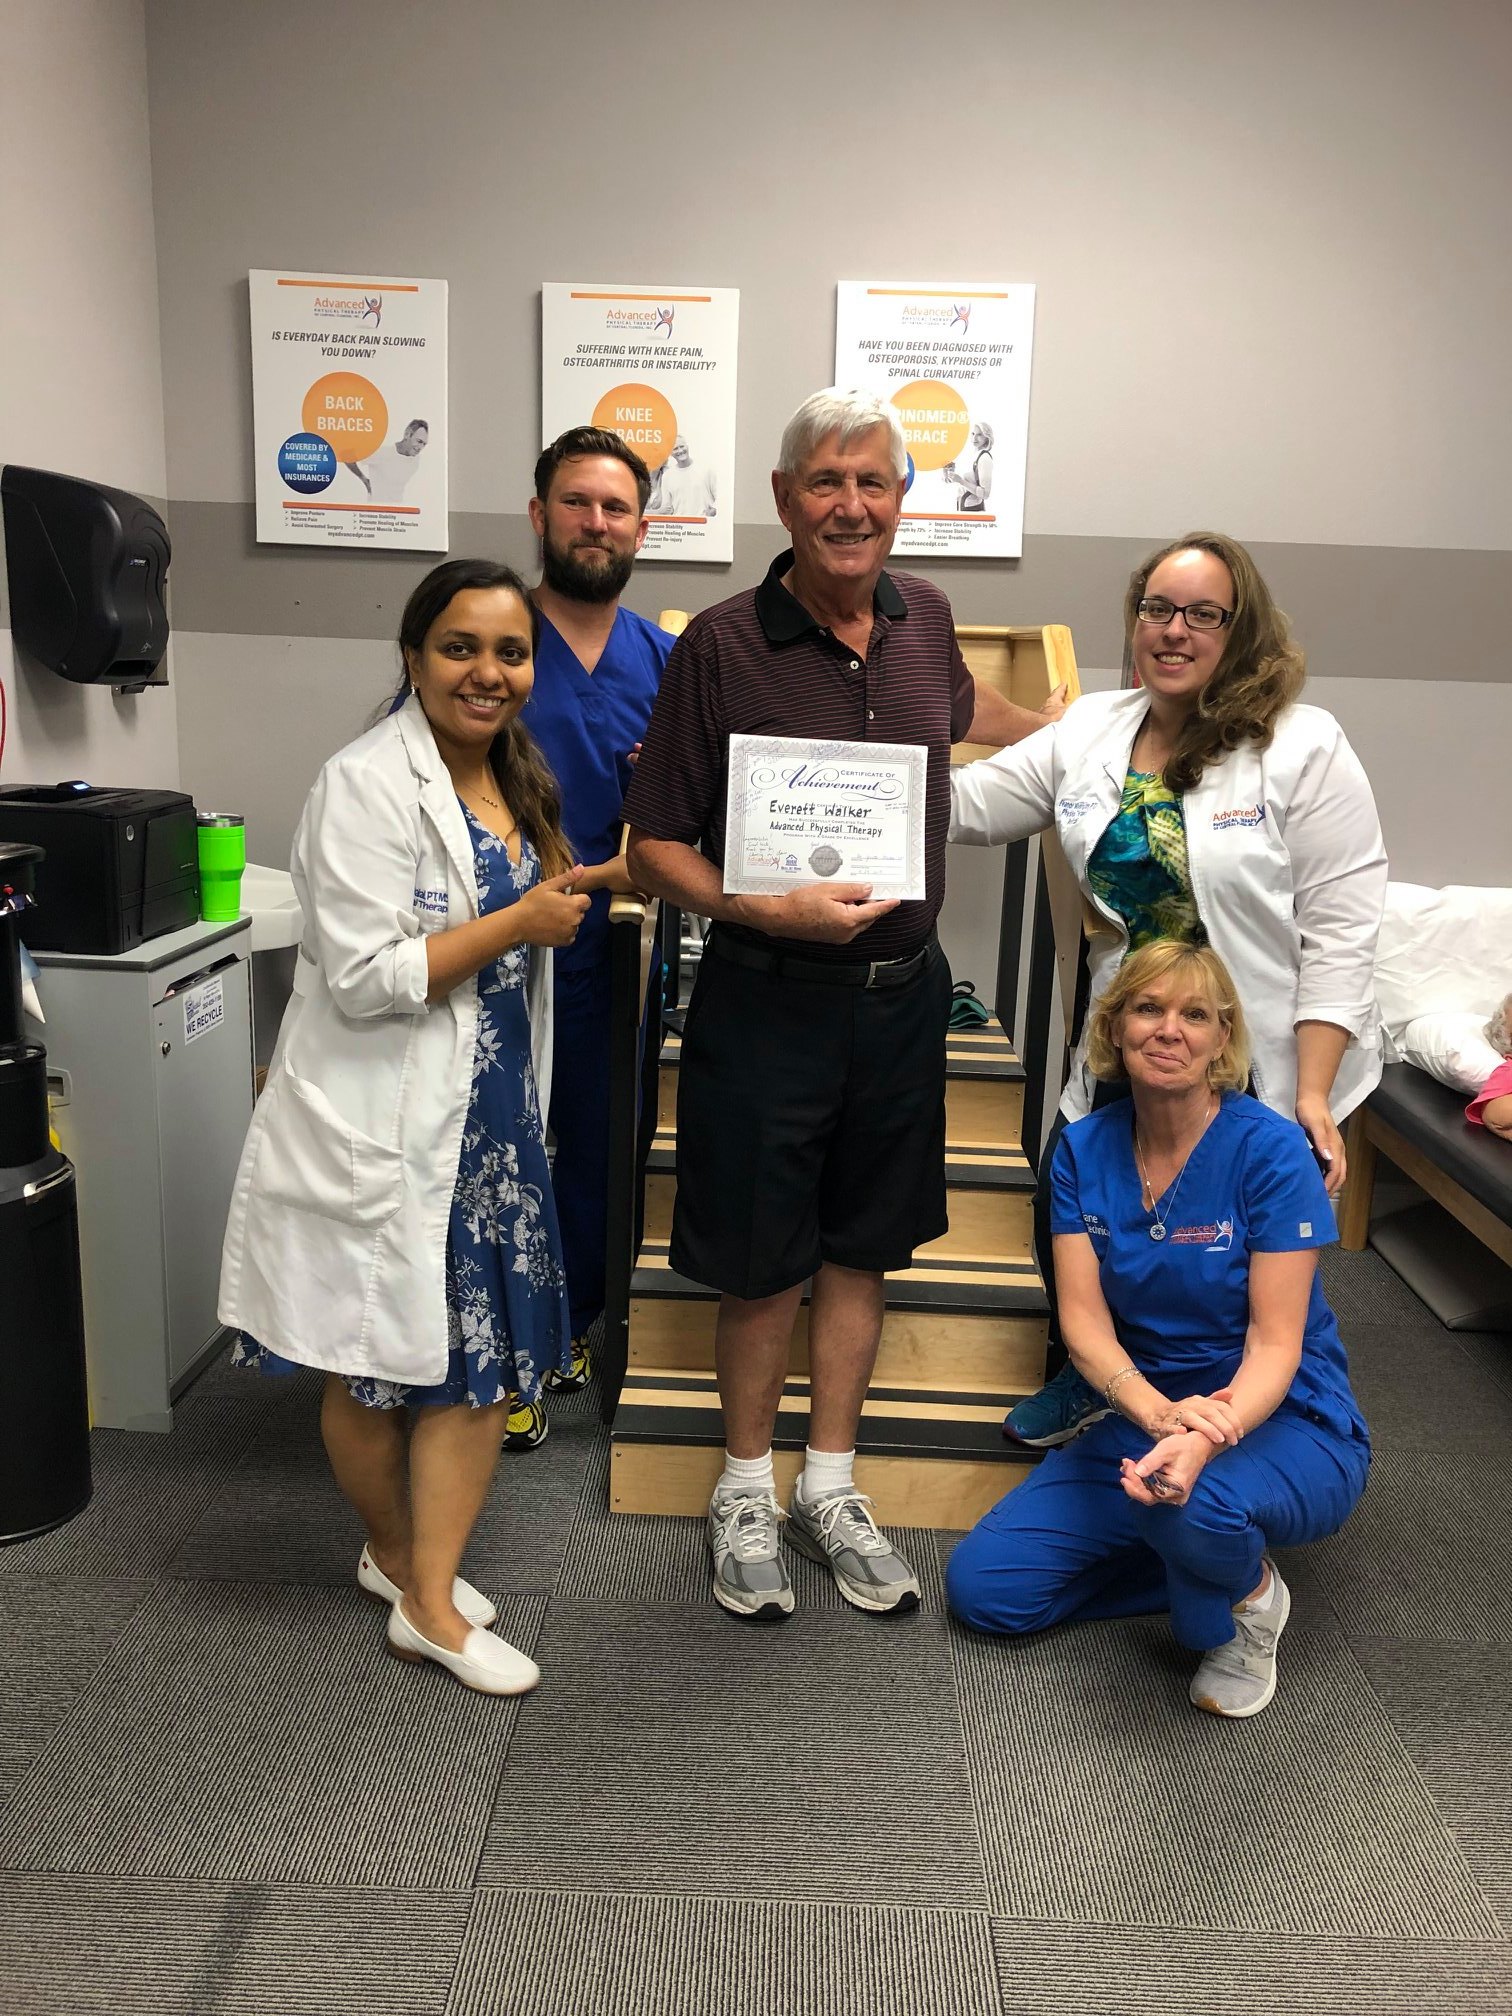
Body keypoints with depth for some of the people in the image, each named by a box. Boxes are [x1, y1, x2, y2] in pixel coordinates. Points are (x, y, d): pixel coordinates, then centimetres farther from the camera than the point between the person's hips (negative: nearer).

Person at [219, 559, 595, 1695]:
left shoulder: (513, 779, 11)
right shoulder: (370, 784, -16)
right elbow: (363, 976, -22)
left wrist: (569, 900, 8)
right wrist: (524, 924, -18)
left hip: (488, 1116, 8)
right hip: (383, 1123, -7)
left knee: (482, 1354, 8)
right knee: (375, 1366, 11)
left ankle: (429, 1596, 24)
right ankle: (400, 1556, 36)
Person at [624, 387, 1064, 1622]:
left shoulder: (922, 618, 4)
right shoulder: (722, 648, -12)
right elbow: (655, 849, -10)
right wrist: (770, 910, -24)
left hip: (902, 995, 5)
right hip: (767, 1000, -4)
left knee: (862, 1245, 15)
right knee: (761, 1260, 9)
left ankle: (831, 1486, 32)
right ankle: (748, 1491, 30)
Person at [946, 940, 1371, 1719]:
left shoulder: (1271, 1150, -17)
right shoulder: (1083, 1149, -5)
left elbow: (1275, 1343, -18)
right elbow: (1083, 1320, -11)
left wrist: (1204, 1442, -39)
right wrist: (1160, 1413, -32)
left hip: (1282, 1422, -4)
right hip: (1142, 1415, 5)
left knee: (1188, 1502, -39)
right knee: (981, 1587, -7)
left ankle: (1248, 1597, -2)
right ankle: (1212, 1555, 10)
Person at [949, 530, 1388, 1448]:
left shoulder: (1305, 748, -12)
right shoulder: (1092, 731, 4)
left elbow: (1341, 932, -14)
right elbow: (964, 803, 2)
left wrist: (1312, 1097, -18)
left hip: (1263, 1063, -4)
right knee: (1063, 1211, 9)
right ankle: (1087, 1377, 39)